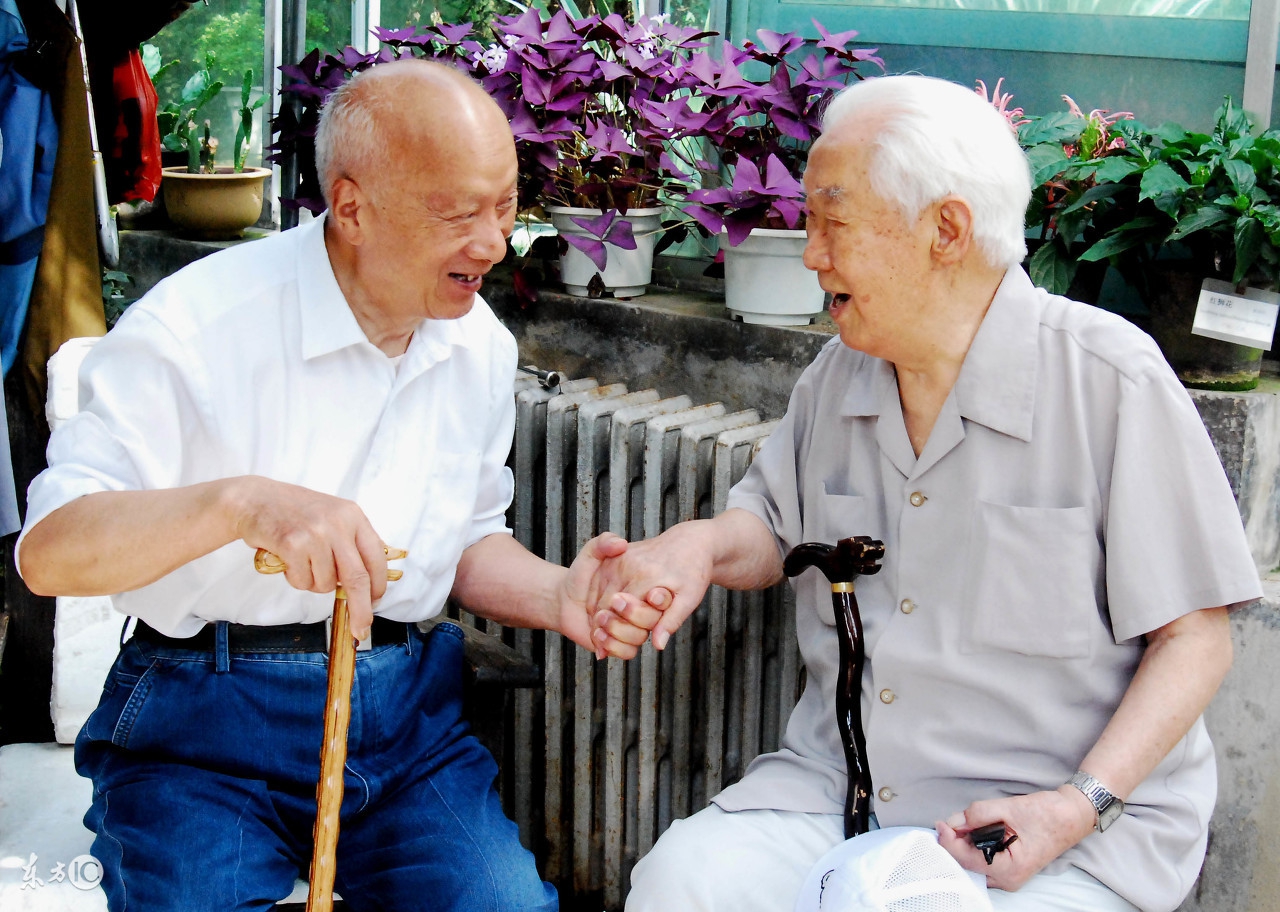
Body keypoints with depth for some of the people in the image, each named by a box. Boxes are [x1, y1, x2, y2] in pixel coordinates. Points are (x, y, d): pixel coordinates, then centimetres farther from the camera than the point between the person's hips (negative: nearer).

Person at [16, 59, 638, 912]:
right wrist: (241, 502, -36)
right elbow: (50, 551, -20)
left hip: (405, 712, 4)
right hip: (204, 722, -4)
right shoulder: (196, 327, -13)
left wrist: (555, 596, -2)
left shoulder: (482, 346, 8)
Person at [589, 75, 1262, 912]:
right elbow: (774, 526, 22)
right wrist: (703, 545, -2)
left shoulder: (1114, 381, -11)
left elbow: (1194, 638, -8)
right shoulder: (837, 379, 9)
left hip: (1076, 822, -4)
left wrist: (1082, 805, -19)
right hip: (836, 780, 5)